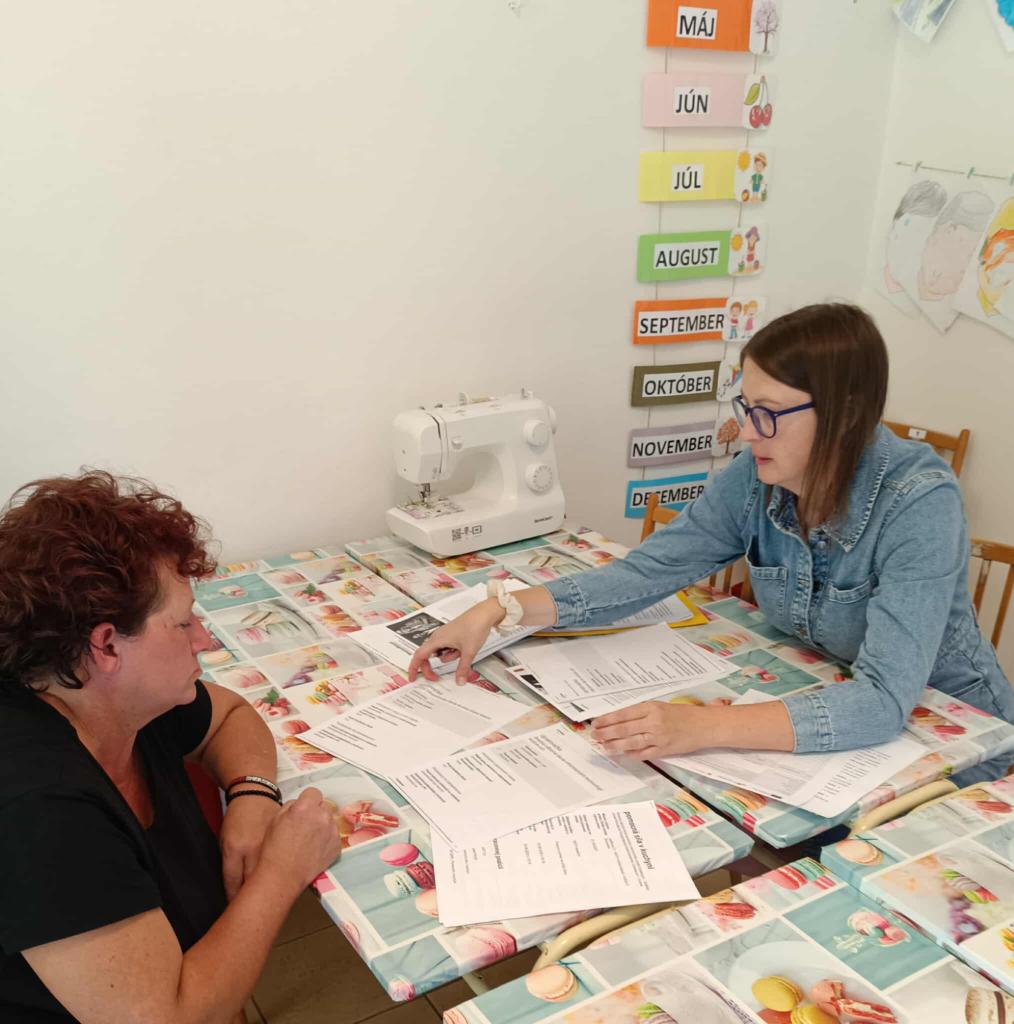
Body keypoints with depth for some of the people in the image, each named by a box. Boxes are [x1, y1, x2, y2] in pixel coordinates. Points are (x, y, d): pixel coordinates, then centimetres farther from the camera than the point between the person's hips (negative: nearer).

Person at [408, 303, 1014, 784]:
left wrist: (704, 728, -47)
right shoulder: (756, 479, -13)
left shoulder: (920, 503, -29)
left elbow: (884, 702, -36)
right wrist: (500, 611, -18)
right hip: (820, 716, 4)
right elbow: (646, 571, -8)